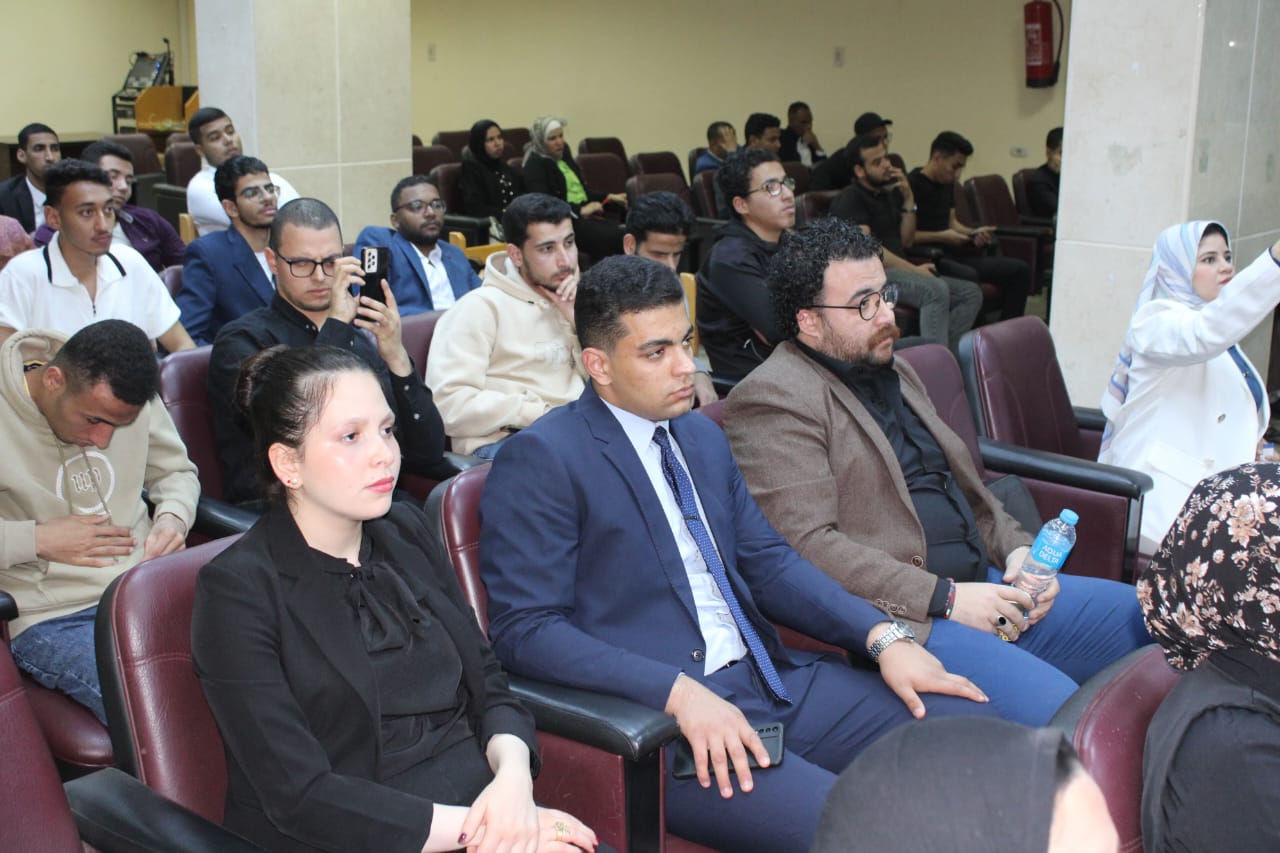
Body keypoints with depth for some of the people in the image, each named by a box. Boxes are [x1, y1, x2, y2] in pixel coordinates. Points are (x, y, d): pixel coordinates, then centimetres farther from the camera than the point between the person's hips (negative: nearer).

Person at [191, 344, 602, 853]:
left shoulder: (404, 532, 9)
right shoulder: (238, 591, -8)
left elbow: (489, 688, 10)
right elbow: (300, 796, -13)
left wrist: (514, 775, -10)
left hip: (489, 806, 5)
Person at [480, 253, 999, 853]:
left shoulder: (702, 436, 16)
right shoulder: (539, 459, -8)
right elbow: (524, 628, -14)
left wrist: (882, 637, 2)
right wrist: (679, 692, -24)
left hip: (776, 683, 8)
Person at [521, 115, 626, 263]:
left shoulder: (563, 154, 19)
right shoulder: (535, 165, -4)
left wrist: (610, 197, 13)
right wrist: (581, 210, -21)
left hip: (587, 214, 7)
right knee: (613, 237, -32)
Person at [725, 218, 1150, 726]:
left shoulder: (894, 374, 21)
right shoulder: (774, 398, -9)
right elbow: (806, 545, -19)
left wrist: (1016, 547, 7)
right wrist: (943, 599, -19)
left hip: (983, 588, 10)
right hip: (891, 618, -10)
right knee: (1054, 708, -29)